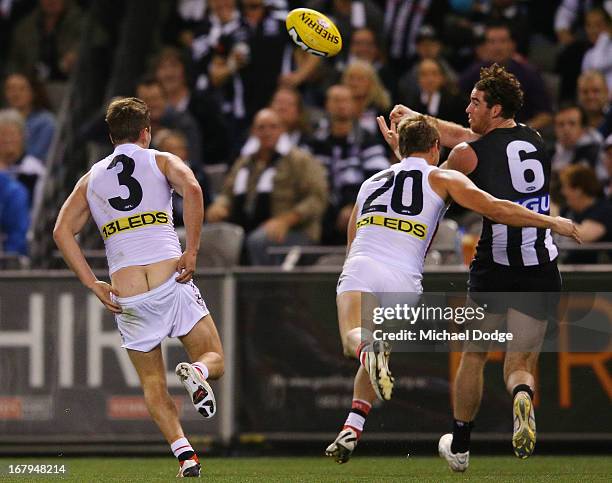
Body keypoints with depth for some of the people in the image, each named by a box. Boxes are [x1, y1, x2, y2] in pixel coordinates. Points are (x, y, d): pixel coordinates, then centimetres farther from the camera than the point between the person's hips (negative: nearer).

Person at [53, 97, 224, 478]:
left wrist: (94, 286, 6)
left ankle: (184, 452, -8)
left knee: (153, 386, 12)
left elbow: (62, 231, 8)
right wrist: (192, 252, -9)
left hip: (126, 296, 2)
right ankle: (197, 373, -27)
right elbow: (191, 188, -12)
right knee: (214, 359, 9)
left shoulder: (92, 178, 19)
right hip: (170, 278, -2)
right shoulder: (161, 161, 10)